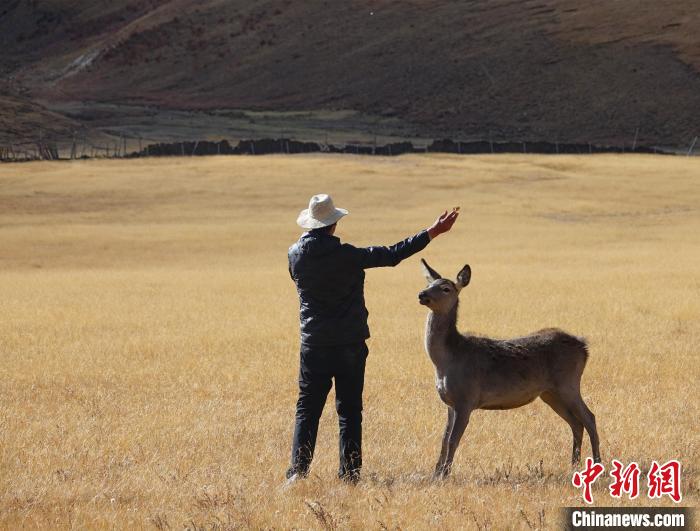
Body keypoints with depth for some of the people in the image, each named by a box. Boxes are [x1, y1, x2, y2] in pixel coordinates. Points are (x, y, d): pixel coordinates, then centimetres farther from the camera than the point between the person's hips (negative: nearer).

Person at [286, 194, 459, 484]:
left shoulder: (295, 255, -3)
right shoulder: (347, 255, -12)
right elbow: (392, 255, -11)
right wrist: (434, 232, -6)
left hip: (313, 345, 2)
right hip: (350, 345, -2)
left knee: (307, 408, 7)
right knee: (350, 410, 6)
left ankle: (298, 471, -3)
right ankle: (349, 474, 5)